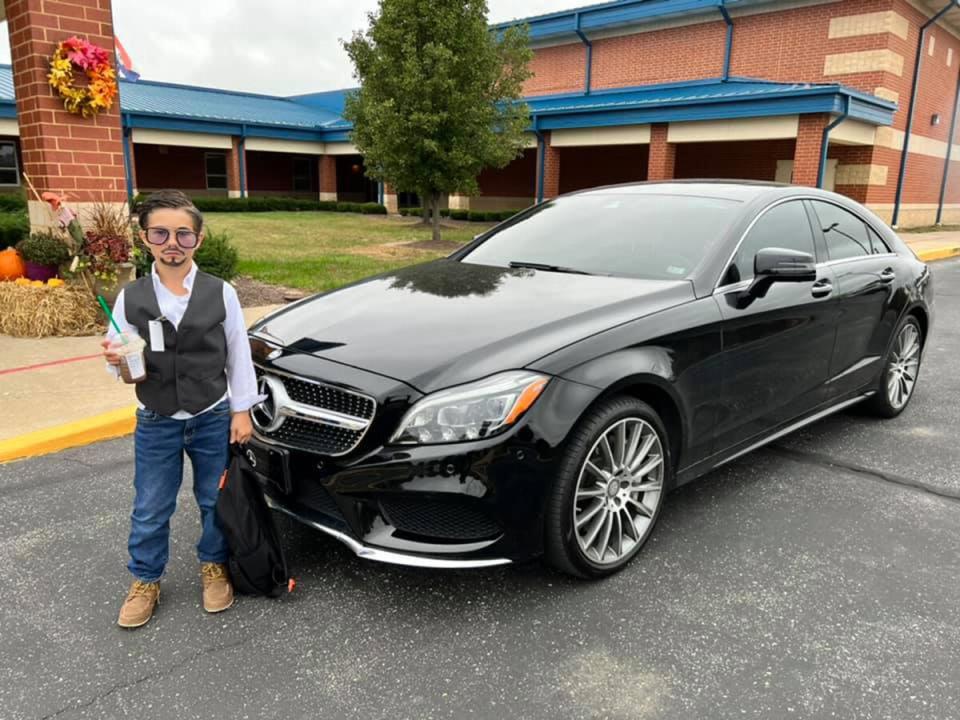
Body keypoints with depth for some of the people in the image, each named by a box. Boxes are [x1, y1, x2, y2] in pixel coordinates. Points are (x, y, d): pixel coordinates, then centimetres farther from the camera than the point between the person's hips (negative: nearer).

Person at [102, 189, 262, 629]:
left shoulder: (220, 293, -8)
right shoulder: (130, 298, -6)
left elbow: (238, 355, -3)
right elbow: (123, 361, 2)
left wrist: (241, 411, -3)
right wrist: (115, 359, -21)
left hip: (213, 418, -1)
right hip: (156, 423, 1)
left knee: (216, 502, 14)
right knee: (150, 511, 12)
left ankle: (214, 565, 37)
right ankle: (145, 580, 33)